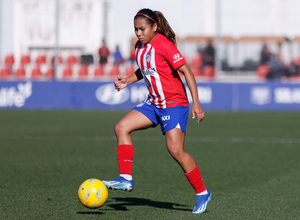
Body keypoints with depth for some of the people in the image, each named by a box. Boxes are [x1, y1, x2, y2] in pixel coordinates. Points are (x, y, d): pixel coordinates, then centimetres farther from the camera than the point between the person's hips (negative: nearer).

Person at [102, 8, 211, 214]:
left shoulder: (164, 45, -18)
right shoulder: (140, 47, 7)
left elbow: (186, 71, -19)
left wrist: (196, 103, -23)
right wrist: (127, 81, 7)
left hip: (174, 104, -8)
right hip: (154, 103, 8)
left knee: (176, 151, -14)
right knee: (122, 127, -3)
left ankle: (202, 193, 0)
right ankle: (126, 179, -3)